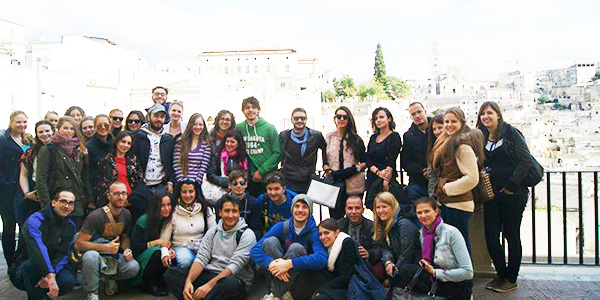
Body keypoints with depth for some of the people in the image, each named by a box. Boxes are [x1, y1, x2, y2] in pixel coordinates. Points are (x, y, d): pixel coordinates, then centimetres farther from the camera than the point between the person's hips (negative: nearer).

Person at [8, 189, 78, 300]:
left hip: (51, 267, 5)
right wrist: (50, 275, -47)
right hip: (22, 272, -4)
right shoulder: (35, 220, -17)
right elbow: (38, 249, -34)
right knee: (33, 264, -38)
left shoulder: (71, 226, 2)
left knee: (68, 281, -25)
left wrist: (51, 275, -28)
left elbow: (63, 254, -7)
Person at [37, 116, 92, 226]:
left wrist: (90, 201, 9)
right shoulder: (48, 150, 0)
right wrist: (47, 204, -12)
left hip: (78, 204, 4)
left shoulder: (80, 150, 14)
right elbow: (41, 180, -5)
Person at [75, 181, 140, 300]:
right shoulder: (96, 216, -19)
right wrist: (106, 247, -28)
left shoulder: (126, 214, -1)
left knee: (134, 267, -24)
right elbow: (78, 244, -20)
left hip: (113, 255, 4)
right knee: (91, 256, -40)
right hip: (96, 254, -4)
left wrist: (126, 249, -9)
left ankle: (110, 278, 10)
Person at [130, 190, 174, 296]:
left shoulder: (169, 220, -1)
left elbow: (168, 242, 6)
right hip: (141, 258, -4)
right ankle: (148, 283, -11)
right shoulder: (143, 221, -15)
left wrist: (169, 249, -18)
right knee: (157, 252, -35)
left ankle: (159, 282, -3)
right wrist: (157, 242, -21)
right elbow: (135, 246, -14)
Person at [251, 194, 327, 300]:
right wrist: (270, 263, -32)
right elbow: (255, 250, -11)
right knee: (270, 241, -16)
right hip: (283, 277, 3)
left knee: (296, 247, -27)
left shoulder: (314, 231, -11)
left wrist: (290, 263, -38)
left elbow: (322, 258, -30)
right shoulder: (282, 227, -3)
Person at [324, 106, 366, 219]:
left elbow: (365, 162, 12)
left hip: (353, 184, 0)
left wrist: (357, 168, -7)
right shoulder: (328, 138, 12)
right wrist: (328, 171, -4)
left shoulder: (356, 139, 10)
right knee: (335, 216, -2)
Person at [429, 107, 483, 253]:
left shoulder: (463, 146, -14)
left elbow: (472, 178, -19)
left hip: (458, 204, -10)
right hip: (446, 202, 10)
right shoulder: (447, 142, 16)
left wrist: (447, 188, -12)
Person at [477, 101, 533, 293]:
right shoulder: (482, 138, 11)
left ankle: (511, 280, 19)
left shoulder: (510, 132, -6)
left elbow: (526, 160, -12)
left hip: (513, 193, -5)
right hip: (492, 193, 5)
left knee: (511, 235, 5)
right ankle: (501, 275, 23)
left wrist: (511, 185, -13)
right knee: (491, 236, 4)